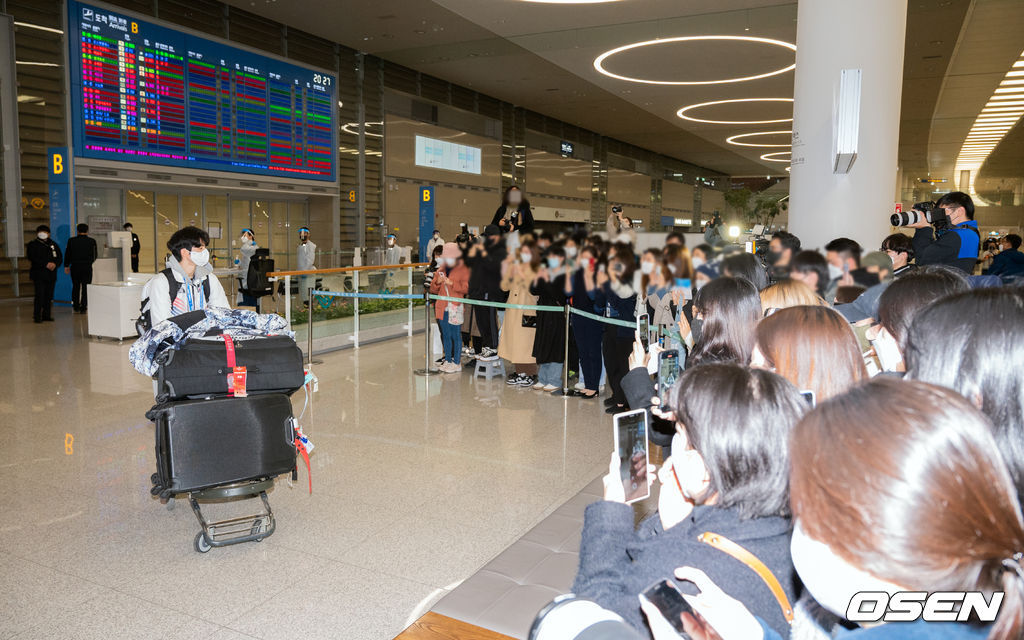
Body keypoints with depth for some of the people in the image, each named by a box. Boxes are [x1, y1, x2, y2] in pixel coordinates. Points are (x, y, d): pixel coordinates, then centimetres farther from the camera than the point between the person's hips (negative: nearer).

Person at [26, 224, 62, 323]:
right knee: (40, 295, -10)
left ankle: (46, 315, 12)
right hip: (38, 274, -4)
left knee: (49, 296, 5)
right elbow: (33, 258, -10)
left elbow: (59, 257, 10)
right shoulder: (32, 245, 3)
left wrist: (55, 264, -11)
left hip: (51, 274, 4)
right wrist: (46, 264, -18)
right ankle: (37, 316, -5)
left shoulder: (53, 245, 15)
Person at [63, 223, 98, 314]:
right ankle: (83, 308, 1)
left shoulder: (71, 241, -2)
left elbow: (67, 254, 4)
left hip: (75, 267, 1)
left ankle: (76, 306, 21)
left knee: (76, 286, 15)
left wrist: (66, 266, 16)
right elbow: (95, 255, 2)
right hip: (87, 267, -1)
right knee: (86, 287, 3)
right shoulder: (92, 241, -5)